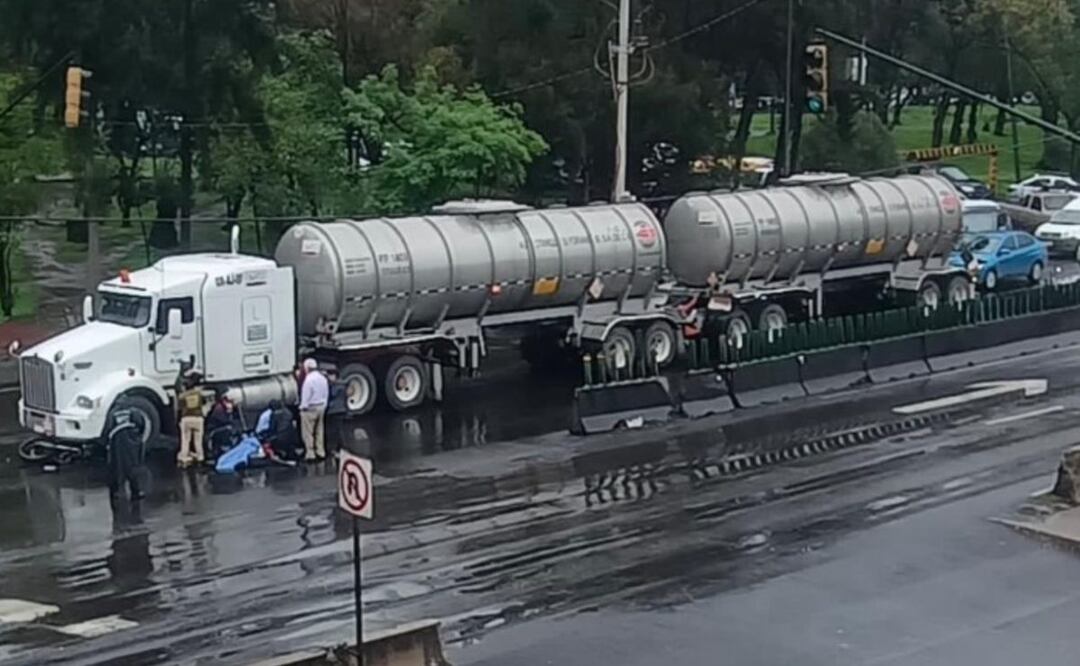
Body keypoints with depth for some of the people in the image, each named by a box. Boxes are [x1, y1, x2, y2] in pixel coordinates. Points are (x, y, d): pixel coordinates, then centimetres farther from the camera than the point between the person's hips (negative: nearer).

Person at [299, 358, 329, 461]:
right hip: (321, 407, 8)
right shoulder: (323, 378, 5)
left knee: (308, 432, 0)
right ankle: (321, 452, 19)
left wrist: (303, 407, -8)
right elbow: (326, 394, 11)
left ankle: (310, 454, 0)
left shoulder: (309, 379, -20)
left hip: (310, 408, -8)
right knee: (319, 431, 15)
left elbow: (305, 396, -19)